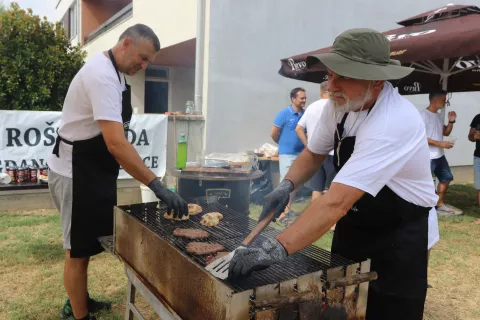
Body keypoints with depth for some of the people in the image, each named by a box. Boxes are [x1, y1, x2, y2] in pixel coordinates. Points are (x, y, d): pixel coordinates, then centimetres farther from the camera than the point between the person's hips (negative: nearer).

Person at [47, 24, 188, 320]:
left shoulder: (111, 71, 8)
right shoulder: (102, 75, -25)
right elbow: (116, 143, -35)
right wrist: (157, 186, -36)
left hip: (93, 171, 10)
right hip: (76, 173, -10)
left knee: (85, 245, 21)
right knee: (79, 249, 3)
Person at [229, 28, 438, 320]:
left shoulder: (394, 123, -33)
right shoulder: (339, 103, -9)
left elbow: (337, 201, -41)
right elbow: (314, 153, 6)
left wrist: (275, 250, -45)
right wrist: (288, 185, -14)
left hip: (398, 236, -6)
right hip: (352, 224, 7)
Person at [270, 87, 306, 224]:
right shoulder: (284, 114, -10)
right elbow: (273, 134, -5)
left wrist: (303, 143, 3)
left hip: (301, 154, 6)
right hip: (287, 154, -5)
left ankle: (288, 210, 25)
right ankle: (282, 214, 0)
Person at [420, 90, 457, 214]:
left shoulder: (439, 116, 12)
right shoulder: (423, 115, -16)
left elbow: (445, 133, 21)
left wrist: (451, 122, 3)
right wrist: (440, 143, -22)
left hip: (440, 155, 10)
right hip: (428, 157, -10)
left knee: (446, 178, 21)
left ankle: (440, 205, 36)